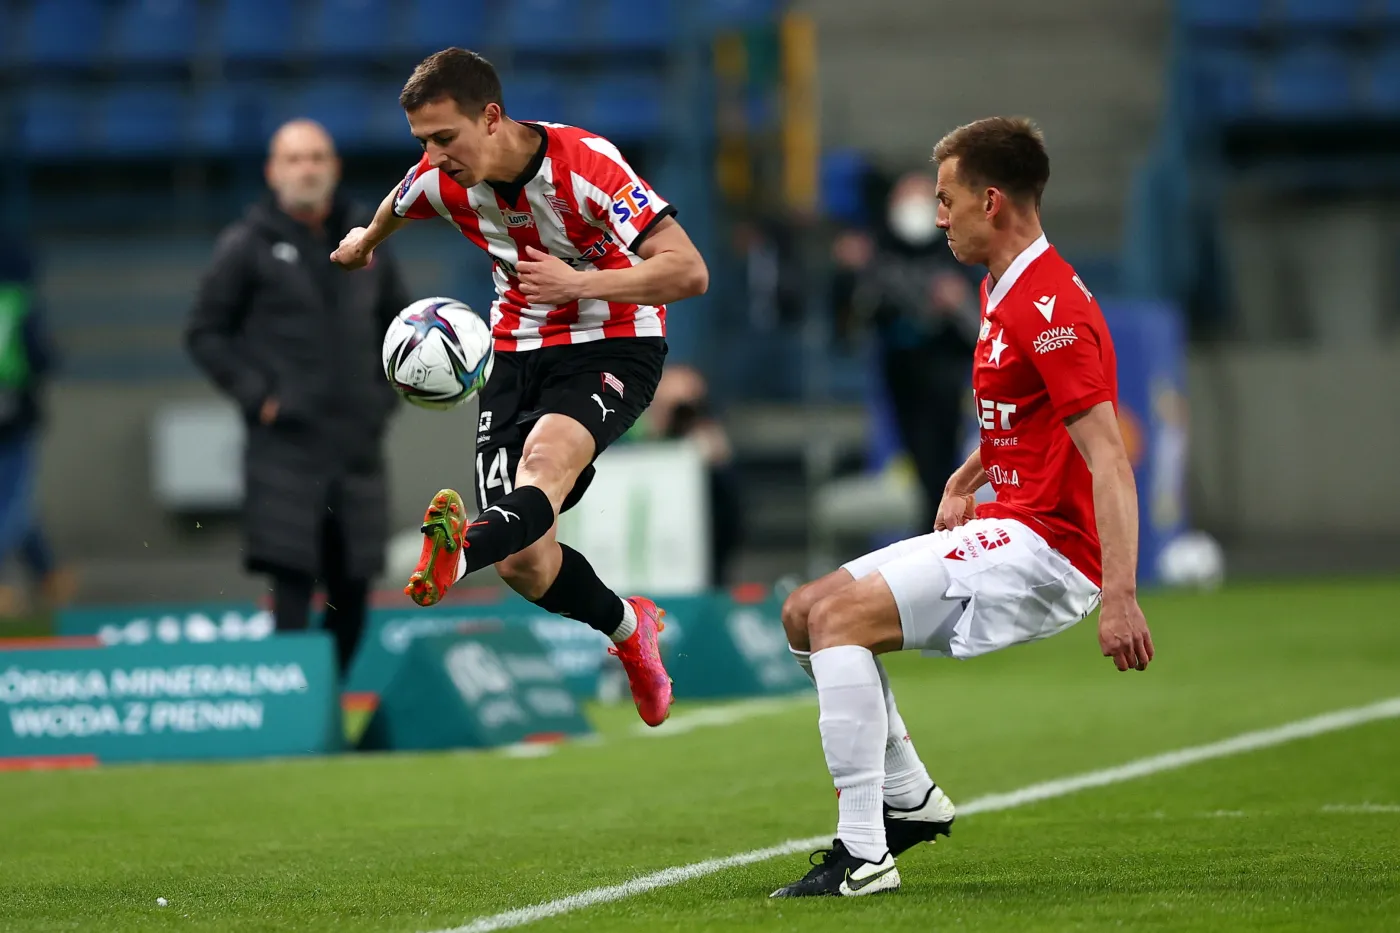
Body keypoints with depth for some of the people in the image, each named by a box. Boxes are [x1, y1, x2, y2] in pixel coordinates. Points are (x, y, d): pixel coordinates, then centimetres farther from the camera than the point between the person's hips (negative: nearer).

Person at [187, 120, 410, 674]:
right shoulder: (248, 245, 0)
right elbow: (205, 333, 1)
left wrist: (386, 395, 10)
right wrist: (256, 397, -8)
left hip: (358, 444, 4)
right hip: (285, 444, -4)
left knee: (351, 591, 5)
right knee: (291, 583, -12)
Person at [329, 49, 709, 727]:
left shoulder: (585, 165, -23)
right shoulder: (440, 181, -8)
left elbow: (688, 271, -27)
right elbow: (395, 207, 21)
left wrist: (580, 282, -34)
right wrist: (366, 239, 41)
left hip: (612, 346, -5)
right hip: (520, 348, 5)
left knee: (548, 455, -38)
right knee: (524, 563, -8)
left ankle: (463, 549, -69)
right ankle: (629, 629, 21)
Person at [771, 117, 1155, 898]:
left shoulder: (1052, 310, -19)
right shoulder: (1000, 292, 13)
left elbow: (1109, 460, -25)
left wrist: (1120, 597, -32)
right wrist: (964, 481, 15)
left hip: (1043, 549, -10)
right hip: (1006, 531, 10)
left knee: (840, 616, -21)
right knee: (806, 612, 11)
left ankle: (864, 855, -22)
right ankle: (910, 800, 19)